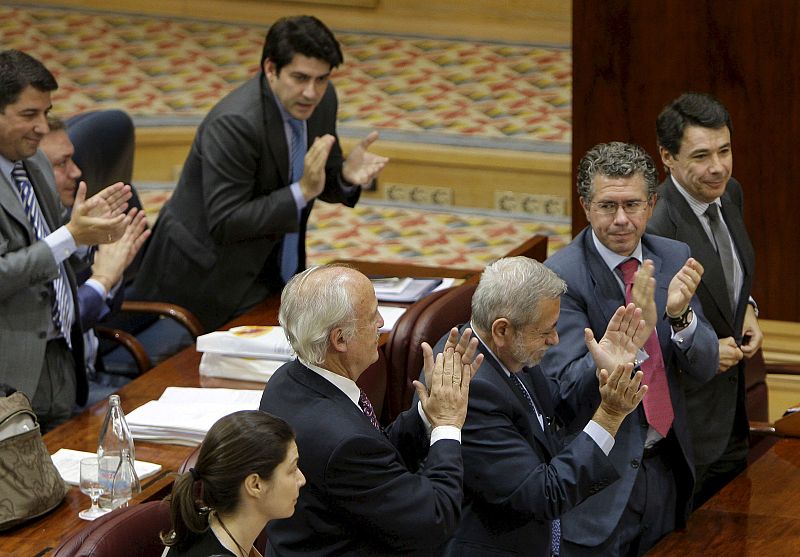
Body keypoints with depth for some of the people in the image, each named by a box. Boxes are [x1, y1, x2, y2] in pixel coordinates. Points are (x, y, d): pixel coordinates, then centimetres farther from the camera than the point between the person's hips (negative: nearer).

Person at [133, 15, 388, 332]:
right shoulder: (233, 124, -27)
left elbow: (323, 184, 8)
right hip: (209, 279, -7)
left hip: (273, 273, 7)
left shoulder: (322, 99, -4)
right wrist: (303, 190, -32)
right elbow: (224, 224, -27)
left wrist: (346, 174, -15)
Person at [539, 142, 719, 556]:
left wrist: (680, 315, -22)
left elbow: (704, 368, -1)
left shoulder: (673, 258, 1)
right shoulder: (561, 277, -17)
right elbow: (568, 388, -23)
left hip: (667, 468, 6)